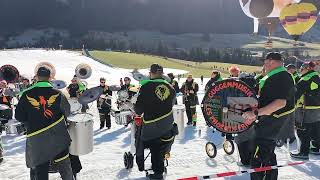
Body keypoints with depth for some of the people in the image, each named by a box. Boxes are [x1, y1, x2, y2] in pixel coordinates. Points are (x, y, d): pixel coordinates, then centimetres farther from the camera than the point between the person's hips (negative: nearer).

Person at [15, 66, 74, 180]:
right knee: (64, 165, 14)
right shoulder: (57, 94, -5)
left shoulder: (27, 95, -5)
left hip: (36, 138, 0)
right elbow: (67, 112, 6)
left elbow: (19, 117, 1)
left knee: (40, 171, 10)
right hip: (58, 136, 0)